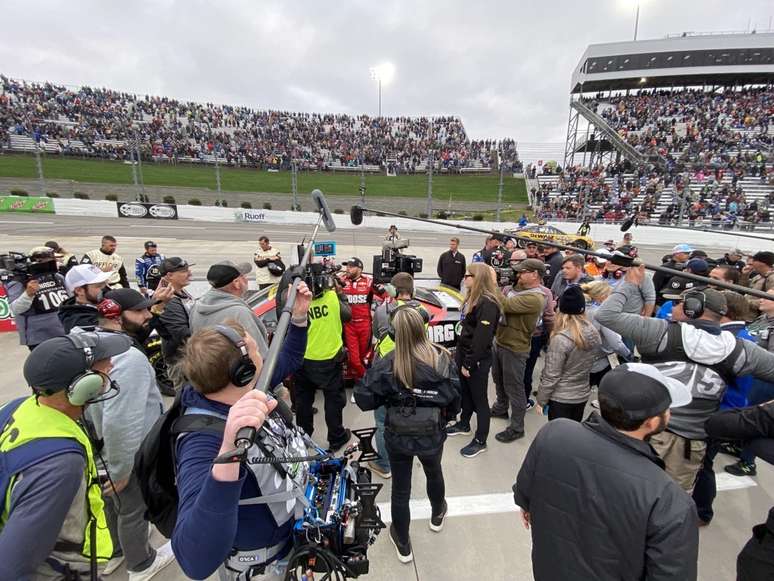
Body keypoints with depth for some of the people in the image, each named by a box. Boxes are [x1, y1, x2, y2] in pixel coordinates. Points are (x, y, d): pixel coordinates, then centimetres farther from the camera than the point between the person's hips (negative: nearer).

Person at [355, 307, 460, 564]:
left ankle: (403, 545, 40)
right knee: (434, 473, 32)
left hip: (398, 437, -2)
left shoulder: (387, 364, -22)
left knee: (400, 489, 19)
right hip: (432, 436, 2)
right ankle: (437, 515, 60)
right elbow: (454, 399, -8)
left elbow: (363, 399, -19)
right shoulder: (443, 359, -16)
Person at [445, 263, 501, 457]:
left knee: (479, 399, 6)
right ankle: (464, 424, 43)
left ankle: (480, 441, 22)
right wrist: (459, 355, 15)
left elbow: (482, 338, -25)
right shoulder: (473, 298, 7)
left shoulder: (488, 303, -23)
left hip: (477, 360, -9)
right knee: (465, 393, 23)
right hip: (463, 353, 9)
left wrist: (469, 364, -20)